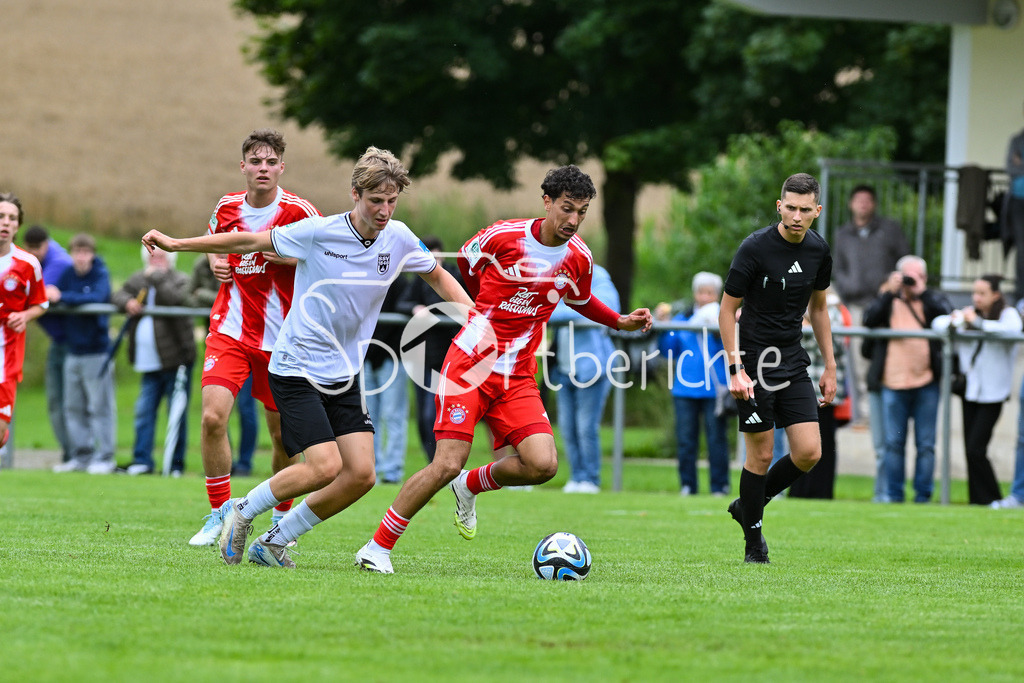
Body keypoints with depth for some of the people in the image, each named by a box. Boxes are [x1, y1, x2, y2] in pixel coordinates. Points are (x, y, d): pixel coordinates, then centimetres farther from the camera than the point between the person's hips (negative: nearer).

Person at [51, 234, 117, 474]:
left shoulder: (101, 275, -7)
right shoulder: (68, 275, 8)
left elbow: (96, 299, -24)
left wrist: (63, 297, -25)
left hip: (97, 350, -6)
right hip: (73, 351, 6)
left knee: (100, 407, -5)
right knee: (74, 407, 8)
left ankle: (105, 457, -1)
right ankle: (82, 456, 14)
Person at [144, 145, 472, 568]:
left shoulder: (398, 238, 0)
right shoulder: (318, 232, -15)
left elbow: (437, 276, 19)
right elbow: (250, 243, -4)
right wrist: (176, 245, -3)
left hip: (344, 375, 6)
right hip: (297, 370, -6)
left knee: (361, 473, -7)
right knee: (325, 466, -19)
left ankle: (274, 542, 9)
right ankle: (243, 511, 7)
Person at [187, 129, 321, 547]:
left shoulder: (298, 212, -9)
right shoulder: (226, 208, 3)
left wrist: (282, 253, -19)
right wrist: (216, 262, 3)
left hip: (280, 337, -2)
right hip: (230, 330, 2)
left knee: (283, 434, 5)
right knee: (213, 416, -16)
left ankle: (282, 517, 29)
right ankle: (220, 513, -2)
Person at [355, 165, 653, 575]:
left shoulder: (578, 259, 2)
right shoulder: (503, 236, -9)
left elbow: (580, 301, 24)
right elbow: (465, 260, 12)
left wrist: (621, 322, 10)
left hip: (518, 377, 4)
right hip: (471, 364, -4)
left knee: (543, 465, -15)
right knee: (448, 464, -15)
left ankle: (471, 486, 16)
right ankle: (377, 548, -2)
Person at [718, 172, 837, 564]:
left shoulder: (818, 250, 3)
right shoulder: (755, 248, -15)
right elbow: (727, 309, -9)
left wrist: (829, 366, 15)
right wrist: (735, 369, -15)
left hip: (793, 364, 5)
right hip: (755, 363, -5)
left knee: (809, 453, -4)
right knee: (761, 455, -4)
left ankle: (748, 504, 20)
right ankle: (753, 542, 12)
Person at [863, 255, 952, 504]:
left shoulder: (933, 300, 8)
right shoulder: (888, 300, 10)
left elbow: (945, 315, -13)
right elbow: (869, 320, -6)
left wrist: (921, 291, -13)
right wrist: (889, 292, -12)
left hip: (926, 383, -1)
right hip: (893, 383, 1)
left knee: (926, 444, 1)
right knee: (894, 443, 4)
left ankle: (923, 494, 6)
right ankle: (894, 494, 10)